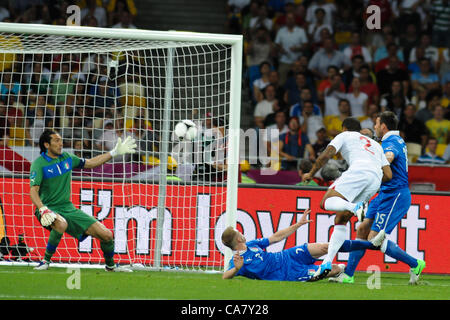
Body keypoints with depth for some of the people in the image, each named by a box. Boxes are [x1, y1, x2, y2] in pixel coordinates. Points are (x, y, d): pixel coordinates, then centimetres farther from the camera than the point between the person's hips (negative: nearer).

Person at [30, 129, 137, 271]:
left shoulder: (67, 158, 7)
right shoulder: (38, 164, -11)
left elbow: (90, 163, 22)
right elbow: (33, 191, -21)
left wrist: (114, 153, 19)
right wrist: (43, 210, -38)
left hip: (68, 208, 6)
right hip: (50, 210, -6)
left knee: (107, 235, -3)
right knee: (61, 224, -44)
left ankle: (110, 265, 25)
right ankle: (46, 261, -26)